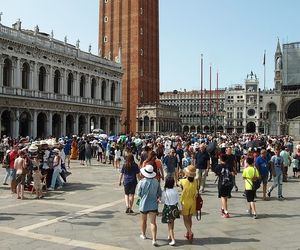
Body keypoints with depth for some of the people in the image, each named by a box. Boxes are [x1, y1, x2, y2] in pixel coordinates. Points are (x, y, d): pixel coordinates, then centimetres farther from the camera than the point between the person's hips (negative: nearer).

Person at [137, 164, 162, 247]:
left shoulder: (142, 182, -15)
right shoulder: (156, 182, -7)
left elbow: (139, 194, -5)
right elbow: (160, 193, 3)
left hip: (144, 204, -1)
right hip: (153, 205, 1)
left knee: (143, 220, 21)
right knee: (153, 222, -1)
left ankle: (143, 235, 40)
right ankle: (154, 239, -9)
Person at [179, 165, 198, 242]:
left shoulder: (183, 181, -21)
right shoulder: (195, 181, -12)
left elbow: (179, 184, 1)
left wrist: (185, 176, 7)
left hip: (185, 202, -4)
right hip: (193, 202, 4)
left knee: (185, 219, 8)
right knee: (189, 218, 19)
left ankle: (190, 232, -10)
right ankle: (188, 233, 29)